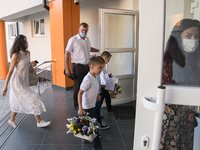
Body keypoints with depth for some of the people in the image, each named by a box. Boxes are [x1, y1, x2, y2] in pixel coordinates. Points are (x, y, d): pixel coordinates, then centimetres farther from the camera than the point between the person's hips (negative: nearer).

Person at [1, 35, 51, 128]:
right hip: (18, 83, -8)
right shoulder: (16, 55, -19)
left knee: (19, 101, 19)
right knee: (33, 99, -7)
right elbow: (10, 72, -17)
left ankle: (11, 120, 39)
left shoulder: (27, 53, 4)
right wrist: (5, 87, -15)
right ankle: (39, 122, 5)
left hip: (24, 82, 8)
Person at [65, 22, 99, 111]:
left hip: (86, 66, 6)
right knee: (77, 86, 1)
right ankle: (76, 105, 16)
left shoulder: (87, 39, 11)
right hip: (77, 66, -6)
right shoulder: (73, 40, -10)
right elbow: (67, 54, -11)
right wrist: (67, 68, -16)